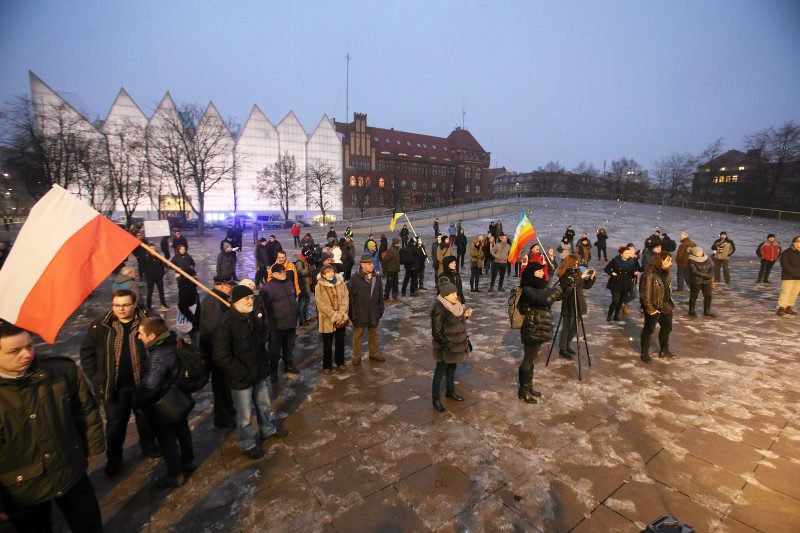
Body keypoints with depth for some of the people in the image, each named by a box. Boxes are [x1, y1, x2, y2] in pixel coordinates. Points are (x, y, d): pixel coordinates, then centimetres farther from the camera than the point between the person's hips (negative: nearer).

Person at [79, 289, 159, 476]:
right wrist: (96, 377, -2)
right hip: (114, 385, 1)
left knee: (145, 417, 19)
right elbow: (87, 351, 4)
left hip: (143, 383, 0)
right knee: (115, 422, 16)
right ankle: (113, 458, 37)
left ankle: (149, 446, 42)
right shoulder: (101, 325, -8)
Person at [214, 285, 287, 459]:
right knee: (245, 415, 12)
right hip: (241, 378, -7)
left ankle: (268, 430, 48)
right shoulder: (226, 323, -25)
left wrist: (264, 364, 8)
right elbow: (221, 357, -25)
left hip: (259, 373, 7)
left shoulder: (252, 317, 1)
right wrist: (243, 373, -22)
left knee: (264, 404, 25)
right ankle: (246, 445, 34)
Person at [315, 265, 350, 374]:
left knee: (340, 342, 15)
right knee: (328, 344, 9)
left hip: (341, 319, 3)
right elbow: (322, 305, -14)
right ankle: (327, 366, 24)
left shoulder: (341, 283, 0)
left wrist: (341, 314, -15)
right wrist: (334, 315, -18)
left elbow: (346, 299, -4)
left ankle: (340, 363, 33)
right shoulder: (319, 287, -9)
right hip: (328, 320, -3)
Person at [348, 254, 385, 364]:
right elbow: (351, 298, -13)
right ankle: (356, 356, 27)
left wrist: (380, 310, 6)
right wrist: (353, 314, -13)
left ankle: (374, 353, 38)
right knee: (358, 335, 12)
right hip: (360, 313, -4)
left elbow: (380, 296, 6)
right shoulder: (355, 279, -17)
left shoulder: (377, 278, -2)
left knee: (373, 333, 20)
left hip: (373, 313, 5)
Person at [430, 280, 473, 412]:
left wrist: (465, 314, -3)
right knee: (441, 371, 6)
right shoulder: (439, 309, -26)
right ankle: (436, 399, 21)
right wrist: (447, 345, -20)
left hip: (457, 343, 8)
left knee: (452, 368, 23)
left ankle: (450, 391, 43)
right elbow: (437, 332, -22)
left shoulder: (455, 304, 0)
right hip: (445, 347, -8)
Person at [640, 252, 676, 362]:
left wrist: (670, 303, 10)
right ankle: (644, 353, 18)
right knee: (649, 329, 4)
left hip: (666, 306, 9)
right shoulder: (650, 274, -22)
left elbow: (667, 289, 16)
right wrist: (650, 309, -20)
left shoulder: (665, 273, 6)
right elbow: (646, 294, -22)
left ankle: (664, 350, 38)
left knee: (667, 327, 20)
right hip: (655, 307, -9)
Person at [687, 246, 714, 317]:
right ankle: (691, 311, 18)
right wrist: (706, 275, -21)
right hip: (696, 281, -6)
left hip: (706, 281, 6)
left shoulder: (706, 258, 6)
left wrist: (710, 275, -6)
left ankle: (707, 311, 23)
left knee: (708, 296, 9)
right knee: (694, 296, 5)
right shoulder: (691, 261, -13)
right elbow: (694, 272, -19)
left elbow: (710, 268, 12)